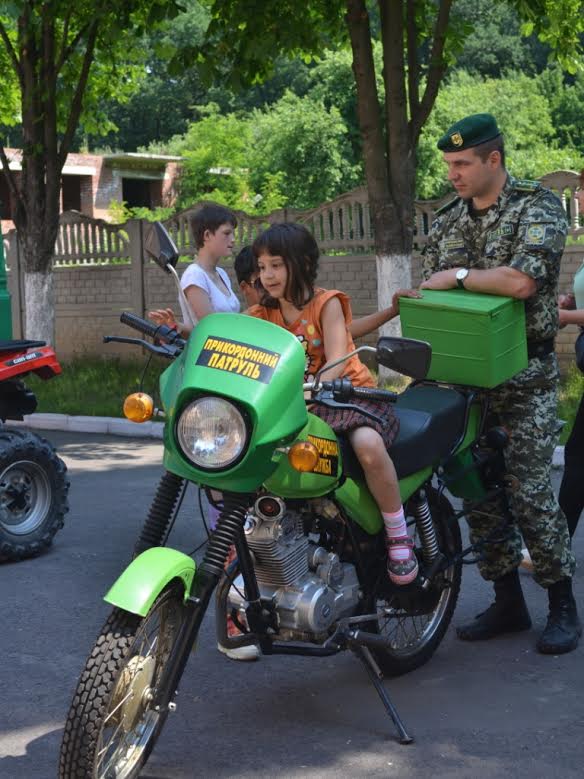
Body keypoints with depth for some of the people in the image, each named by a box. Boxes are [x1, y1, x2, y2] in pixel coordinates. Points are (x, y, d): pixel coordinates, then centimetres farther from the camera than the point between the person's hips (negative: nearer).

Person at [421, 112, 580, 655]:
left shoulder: (537, 207, -7)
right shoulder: (446, 222, 12)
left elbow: (522, 280, -24)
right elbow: (431, 298, 17)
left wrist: (458, 276, -15)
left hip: (523, 379, -6)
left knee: (530, 493, -7)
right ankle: (507, 602, 20)